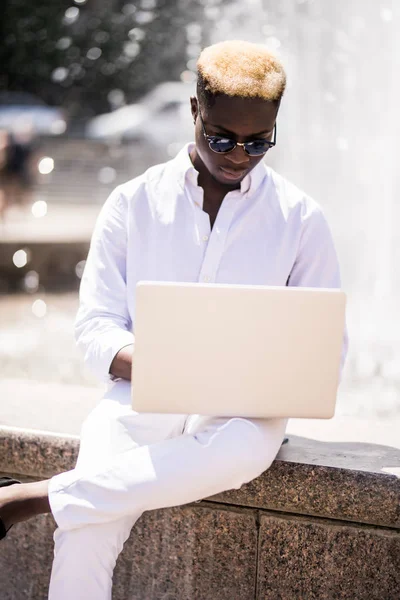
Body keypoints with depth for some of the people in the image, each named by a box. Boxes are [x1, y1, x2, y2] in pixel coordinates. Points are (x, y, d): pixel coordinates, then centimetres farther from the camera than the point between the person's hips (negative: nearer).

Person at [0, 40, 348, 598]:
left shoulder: (300, 217, 8)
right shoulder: (132, 203, 8)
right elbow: (95, 329, 5)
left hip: (243, 410, 0)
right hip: (141, 400, 0)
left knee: (244, 448, -39)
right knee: (85, 533, -32)